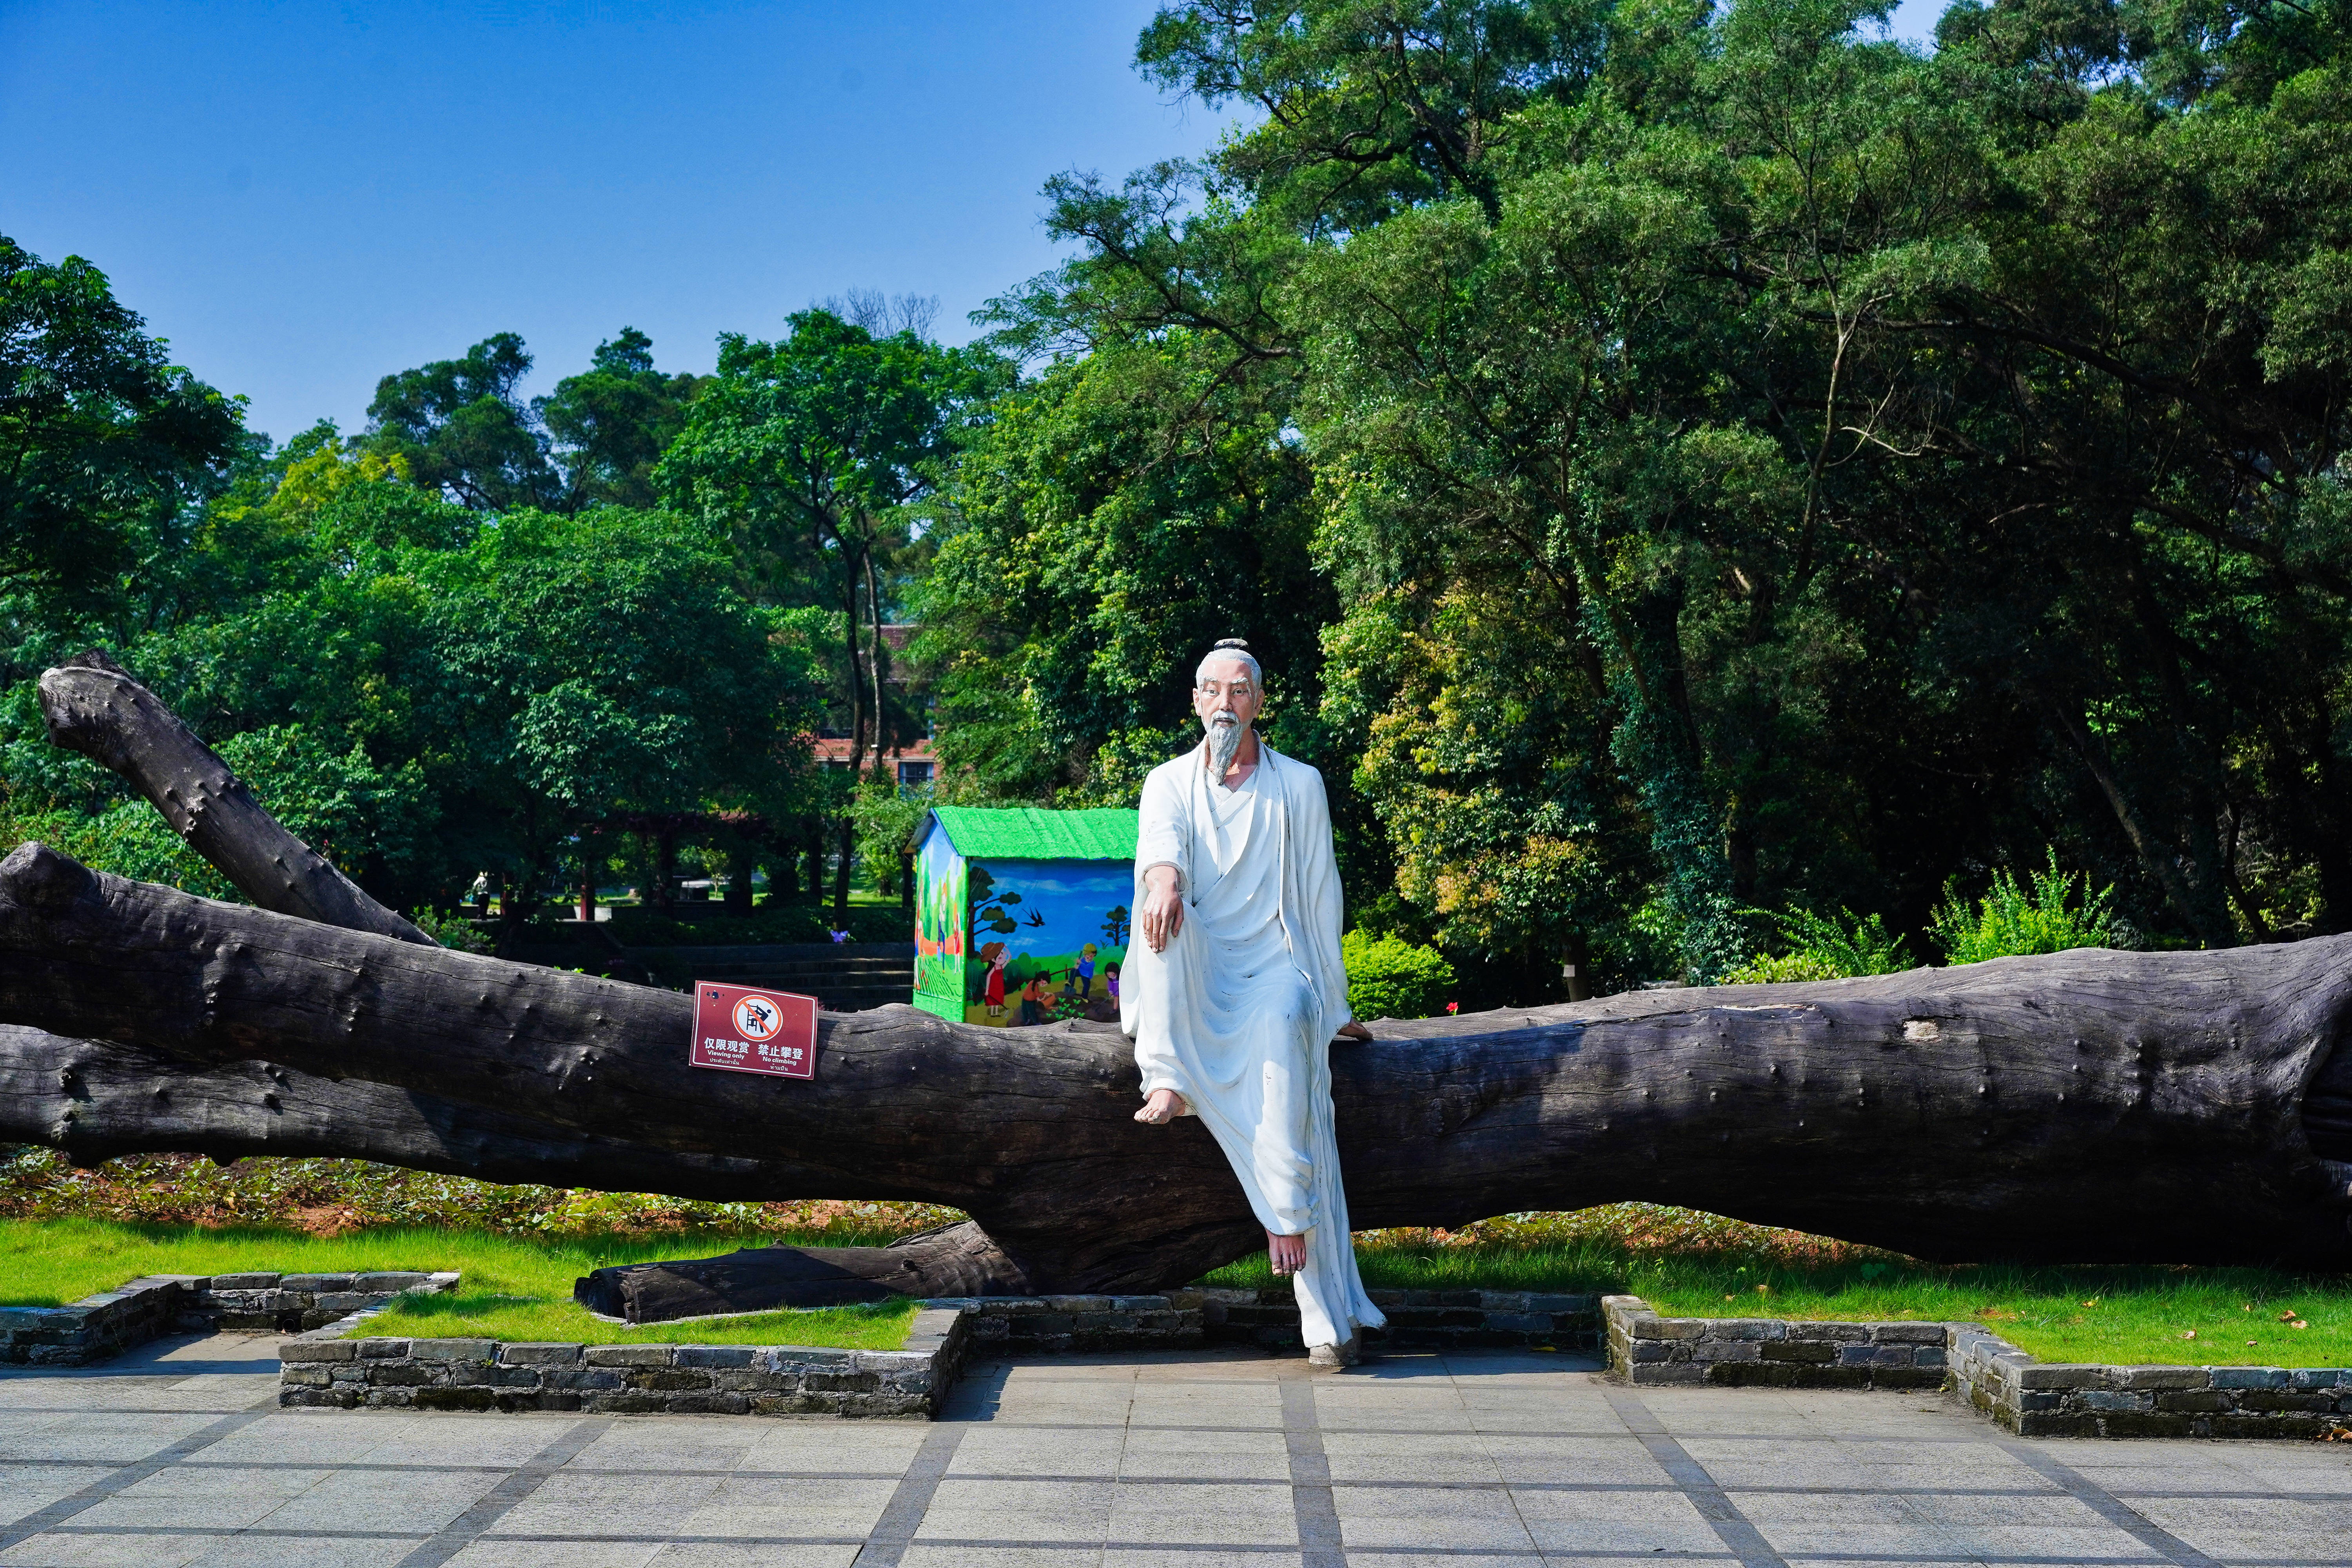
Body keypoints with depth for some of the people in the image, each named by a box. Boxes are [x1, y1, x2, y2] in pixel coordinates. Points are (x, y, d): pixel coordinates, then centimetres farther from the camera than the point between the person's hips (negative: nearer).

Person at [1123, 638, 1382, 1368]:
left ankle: (1324, 1312, -32)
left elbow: (1320, 897, 8)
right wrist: (1164, 877, -40)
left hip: (1271, 968, -1)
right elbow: (1159, 843, -15)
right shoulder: (1168, 782, 9)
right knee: (1164, 905, -30)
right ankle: (1168, 1079, -33)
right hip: (1193, 981, 2)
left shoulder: (1299, 785, 8)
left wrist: (1334, 1006, 6)